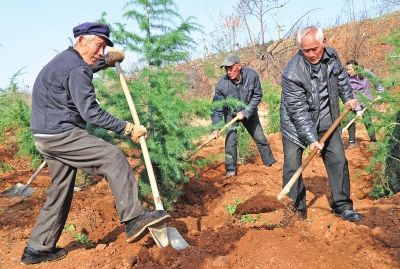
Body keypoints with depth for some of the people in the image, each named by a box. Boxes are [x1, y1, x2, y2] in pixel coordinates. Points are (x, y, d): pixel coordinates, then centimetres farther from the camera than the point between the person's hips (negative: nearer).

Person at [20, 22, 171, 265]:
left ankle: (37, 249, 22)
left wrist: (107, 61, 35)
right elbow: (90, 112, -20)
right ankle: (134, 220, -17)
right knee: (114, 158, -13)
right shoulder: (77, 69, -15)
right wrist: (127, 128, -16)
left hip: (47, 136, 10)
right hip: (61, 134, -10)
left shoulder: (64, 59, 18)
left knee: (61, 190, 14)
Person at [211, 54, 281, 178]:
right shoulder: (222, 84, -29)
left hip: (249, 112, 1)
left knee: (260, 137, 10)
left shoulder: (252, 75, -27)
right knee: (231, 139, -12)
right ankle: (231, 169, 1)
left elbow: (257, 96, -16)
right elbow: (217, 107, -22)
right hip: (231, 114, -1)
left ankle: (270, 161, 29)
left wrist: (245, 112, -22)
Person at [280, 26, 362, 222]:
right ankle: (297, 209, 14)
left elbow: (341, 77, 16)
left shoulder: (331, 56, -9)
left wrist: (348, 97, 18)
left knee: (338, 161, 6)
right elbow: (298, 111, -27)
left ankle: (342, 206, 20)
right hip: (296, 126, -5)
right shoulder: (292, 73, -28)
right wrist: (311, 139, -29)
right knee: (292, 168, -3)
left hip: (326, 123, 5)